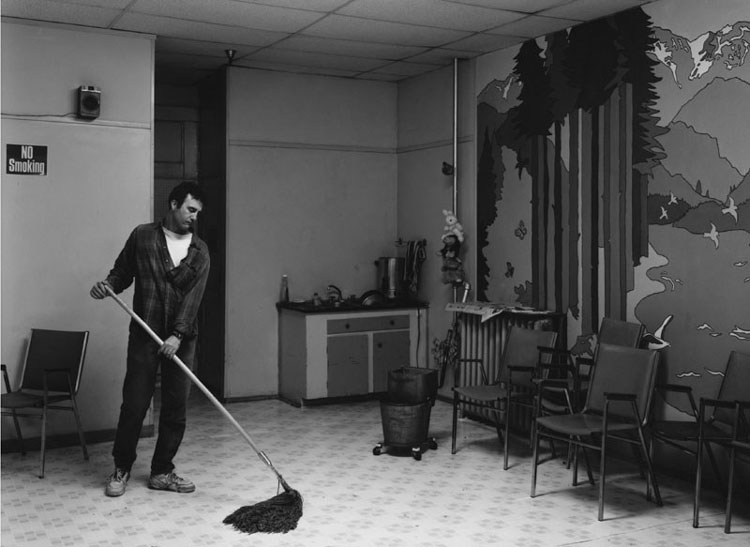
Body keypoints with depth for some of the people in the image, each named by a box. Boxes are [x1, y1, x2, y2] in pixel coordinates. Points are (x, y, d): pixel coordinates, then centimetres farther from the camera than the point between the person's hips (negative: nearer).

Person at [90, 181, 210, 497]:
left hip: (182, 338, 2)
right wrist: (108, 285, -13)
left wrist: (177, 335, -20)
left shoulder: (200, 251, 3)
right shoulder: (142, 236, 3)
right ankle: (121, 469, 18)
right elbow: (122, 272, 11)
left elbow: (193, 295, -8)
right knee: (134, 403, -1)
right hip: (144, 335, -2)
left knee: (176, 408, 5)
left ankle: (162, 472, 19)